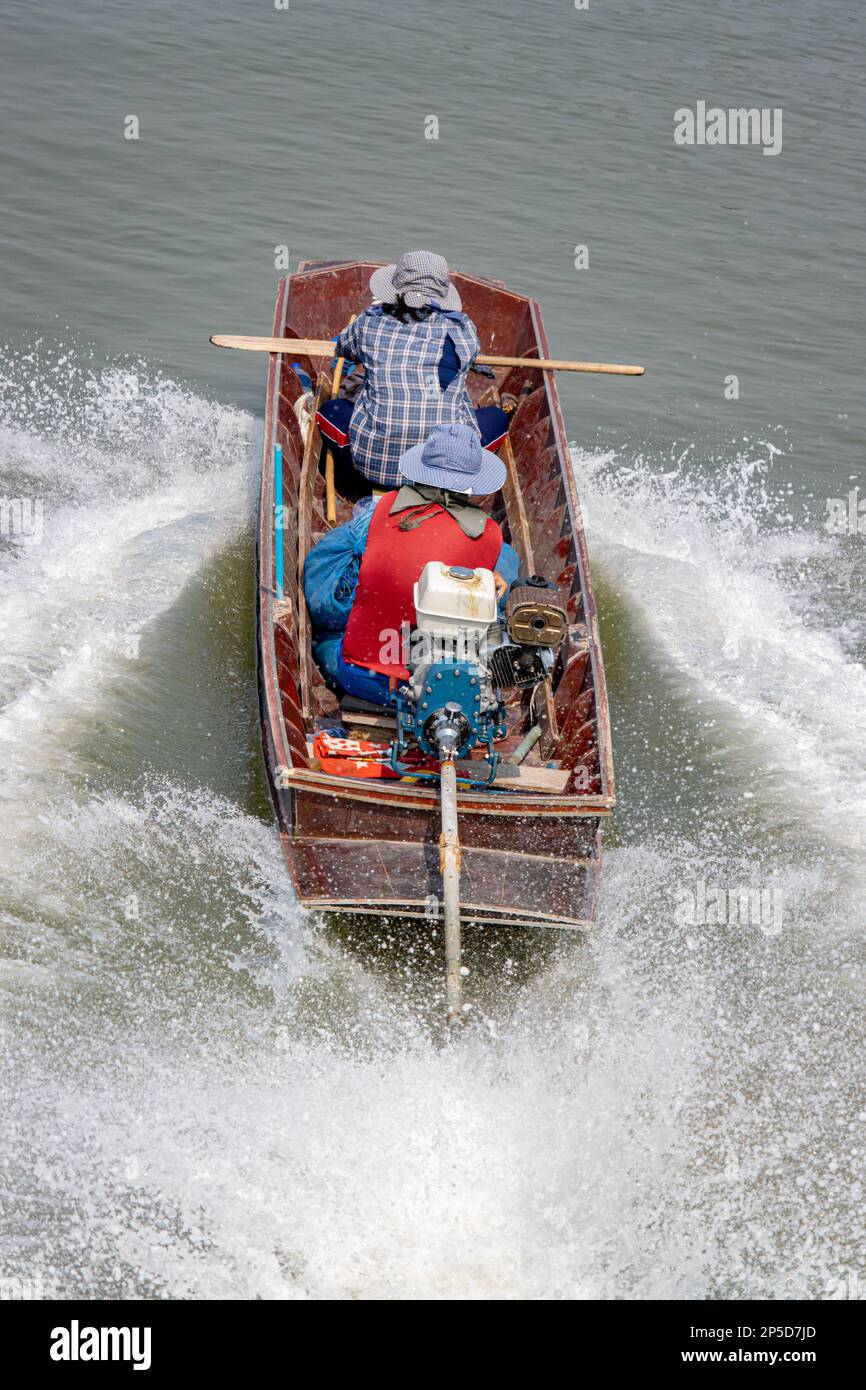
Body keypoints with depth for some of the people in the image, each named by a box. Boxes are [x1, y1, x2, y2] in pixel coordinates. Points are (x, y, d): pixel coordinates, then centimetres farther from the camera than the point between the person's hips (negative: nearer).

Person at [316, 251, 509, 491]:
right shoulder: (461, 327, -1)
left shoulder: (369, 323, 2)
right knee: (497, 417, 25)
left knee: (330, 409, 28)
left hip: (374, 464, 1)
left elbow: (342, 348, 24)